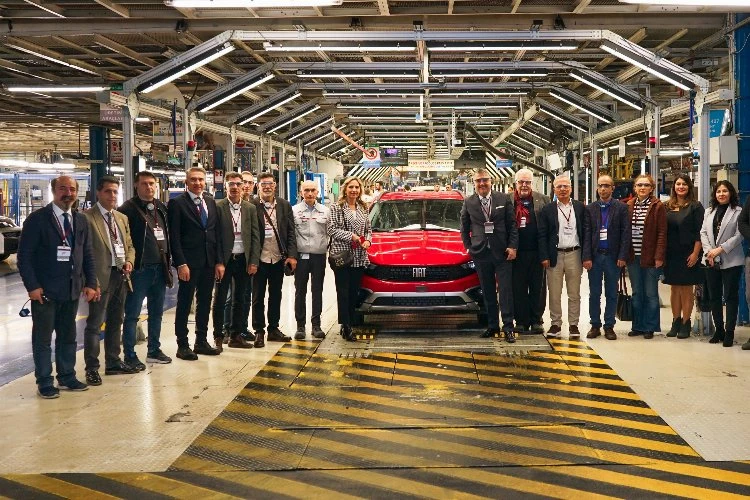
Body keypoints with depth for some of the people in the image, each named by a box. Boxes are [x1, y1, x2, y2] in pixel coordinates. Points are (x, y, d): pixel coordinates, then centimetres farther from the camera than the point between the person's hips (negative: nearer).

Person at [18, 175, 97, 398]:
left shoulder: (81, 221, 9)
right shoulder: (37, 219, -8)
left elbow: (88, 255, 12)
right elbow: (24, 256, -9)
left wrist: (90, 283, 3)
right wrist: (32, 286, -15)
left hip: (72, 290, 5)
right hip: (44, 291, -5)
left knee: (68, 336, 14)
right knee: (42, 337, 4)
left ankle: (67, 376, 27)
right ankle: (44, 382, 14)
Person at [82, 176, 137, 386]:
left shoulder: (122, 218, 16)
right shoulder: (87, 218, -8)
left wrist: (129, 261, 1)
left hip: (121, 275, 8)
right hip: (101, 277, -7)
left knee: (116, 322, 16)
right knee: (94, 323, -3)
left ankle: (113, 362, 27)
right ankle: (92, 369, 4)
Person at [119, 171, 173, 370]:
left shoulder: (161, 207, 12)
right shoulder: (128, 209, -9)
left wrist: (168, 261, 11)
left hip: (160, 268, 7)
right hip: (139, 269, -7)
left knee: (156, 312, 15)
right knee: (132, 314, 0)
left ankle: (154, 350, 27)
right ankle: (129, 355, 7)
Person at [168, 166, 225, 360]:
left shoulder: (210, 202, 12)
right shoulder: (177, 203, -5)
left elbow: (217, 233, 12)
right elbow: (174, 237, -9)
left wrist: (219, 261, 6)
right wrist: (181, 264, -15)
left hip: (209, 262, 6)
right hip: (189, 263, -6)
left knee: (205, 303, 12)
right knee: (184, 304, 2)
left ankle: (201, 342, 22)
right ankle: (183, 345, 8)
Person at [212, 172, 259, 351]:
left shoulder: (250, 208, 6)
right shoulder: (218, 207, -5)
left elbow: (255, 236, 6)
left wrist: (254, 262, 0)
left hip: (243, 259, 4)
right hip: (224, 259, -4)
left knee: (239, 299, 11)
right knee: (220, 299, 2)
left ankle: (236, 335, 20)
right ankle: (218, 337, 10)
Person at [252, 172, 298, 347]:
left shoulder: (284, 206, 6)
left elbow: (290, 232, 5)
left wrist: (292, 255, -4)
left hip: (279, 258, 4)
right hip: (259, 259, -4)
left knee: (276, 295, 13)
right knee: (258, 296, 5)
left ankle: (273, 329, 23)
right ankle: (259, 331, 13)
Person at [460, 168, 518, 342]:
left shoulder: (503, 199, 1)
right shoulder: (469, 203, 4)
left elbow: (512, 224, 2)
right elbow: (464, 228, 12)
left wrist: (512, 246, -5)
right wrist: (468, 246, 5)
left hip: (502, 252, -1)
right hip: (481, 254, 2)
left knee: (506, 290, -2)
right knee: (488, 292, 9)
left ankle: (508, 327, 2)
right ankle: (492, 326, 17)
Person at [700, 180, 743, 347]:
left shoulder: (738, 212, -4)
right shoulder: (709, 211, 13)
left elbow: (739, 235, -10)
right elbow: (703, 232, 7)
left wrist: (720, 249, -15)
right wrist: (709, 251, -7)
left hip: (731, 260, -5)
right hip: (712, 261, 5)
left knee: (731, 296, -1)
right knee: (714, 296, 10)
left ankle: (729, 332, 4)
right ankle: (719, 330, 20)